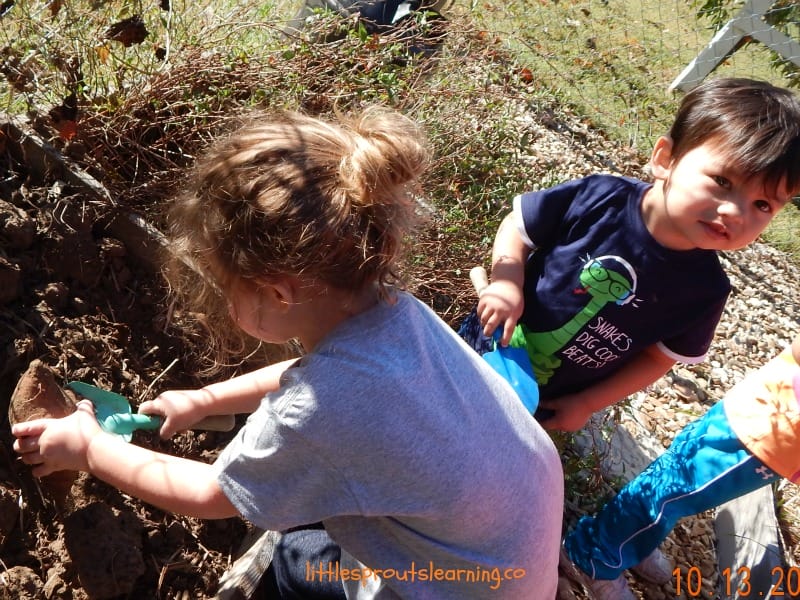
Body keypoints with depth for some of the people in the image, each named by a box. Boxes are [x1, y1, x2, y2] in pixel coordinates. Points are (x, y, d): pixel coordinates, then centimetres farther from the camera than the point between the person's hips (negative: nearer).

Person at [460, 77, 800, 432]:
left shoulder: (706, 291, -21)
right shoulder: (599, 198, -26)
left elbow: (657, 359, -8)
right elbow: (516, 228, -12)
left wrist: (586, 404, -9)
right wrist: (506, 283, -29)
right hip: (492, 345, 0)